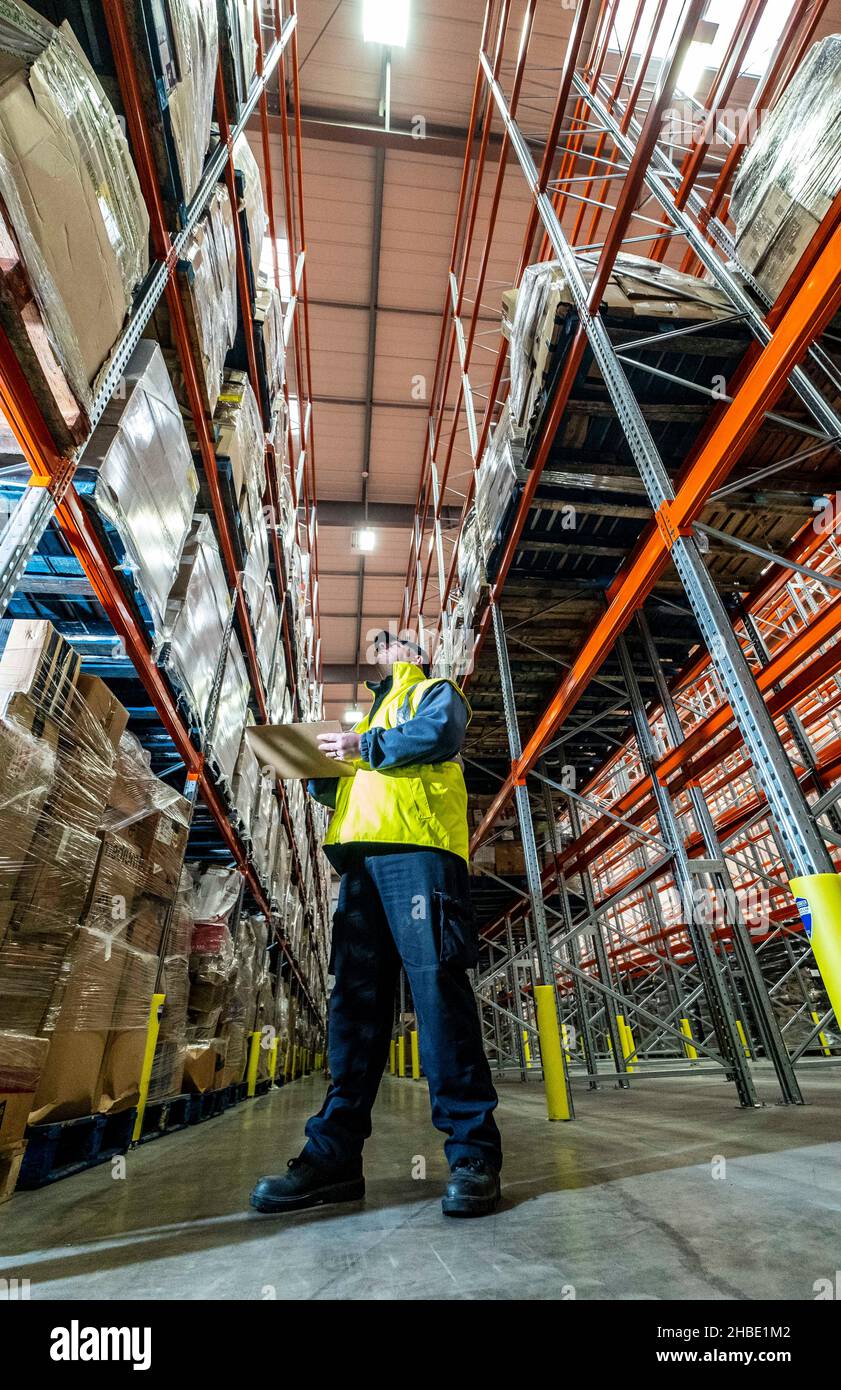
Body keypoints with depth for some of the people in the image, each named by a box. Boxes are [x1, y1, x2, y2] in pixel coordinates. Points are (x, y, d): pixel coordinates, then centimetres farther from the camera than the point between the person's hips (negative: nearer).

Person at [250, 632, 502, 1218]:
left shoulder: (435, 691, 17)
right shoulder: (374, 718, 37)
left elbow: (440, 731, -8)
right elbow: (340, 790, 33)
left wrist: (363, 747, -5)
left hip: (416, 848, -7)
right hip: (362, 858, 7)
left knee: (438, 988, -12)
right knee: (355, 998, 2)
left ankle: (474, 1151, -5)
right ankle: (335, 1153, 5)